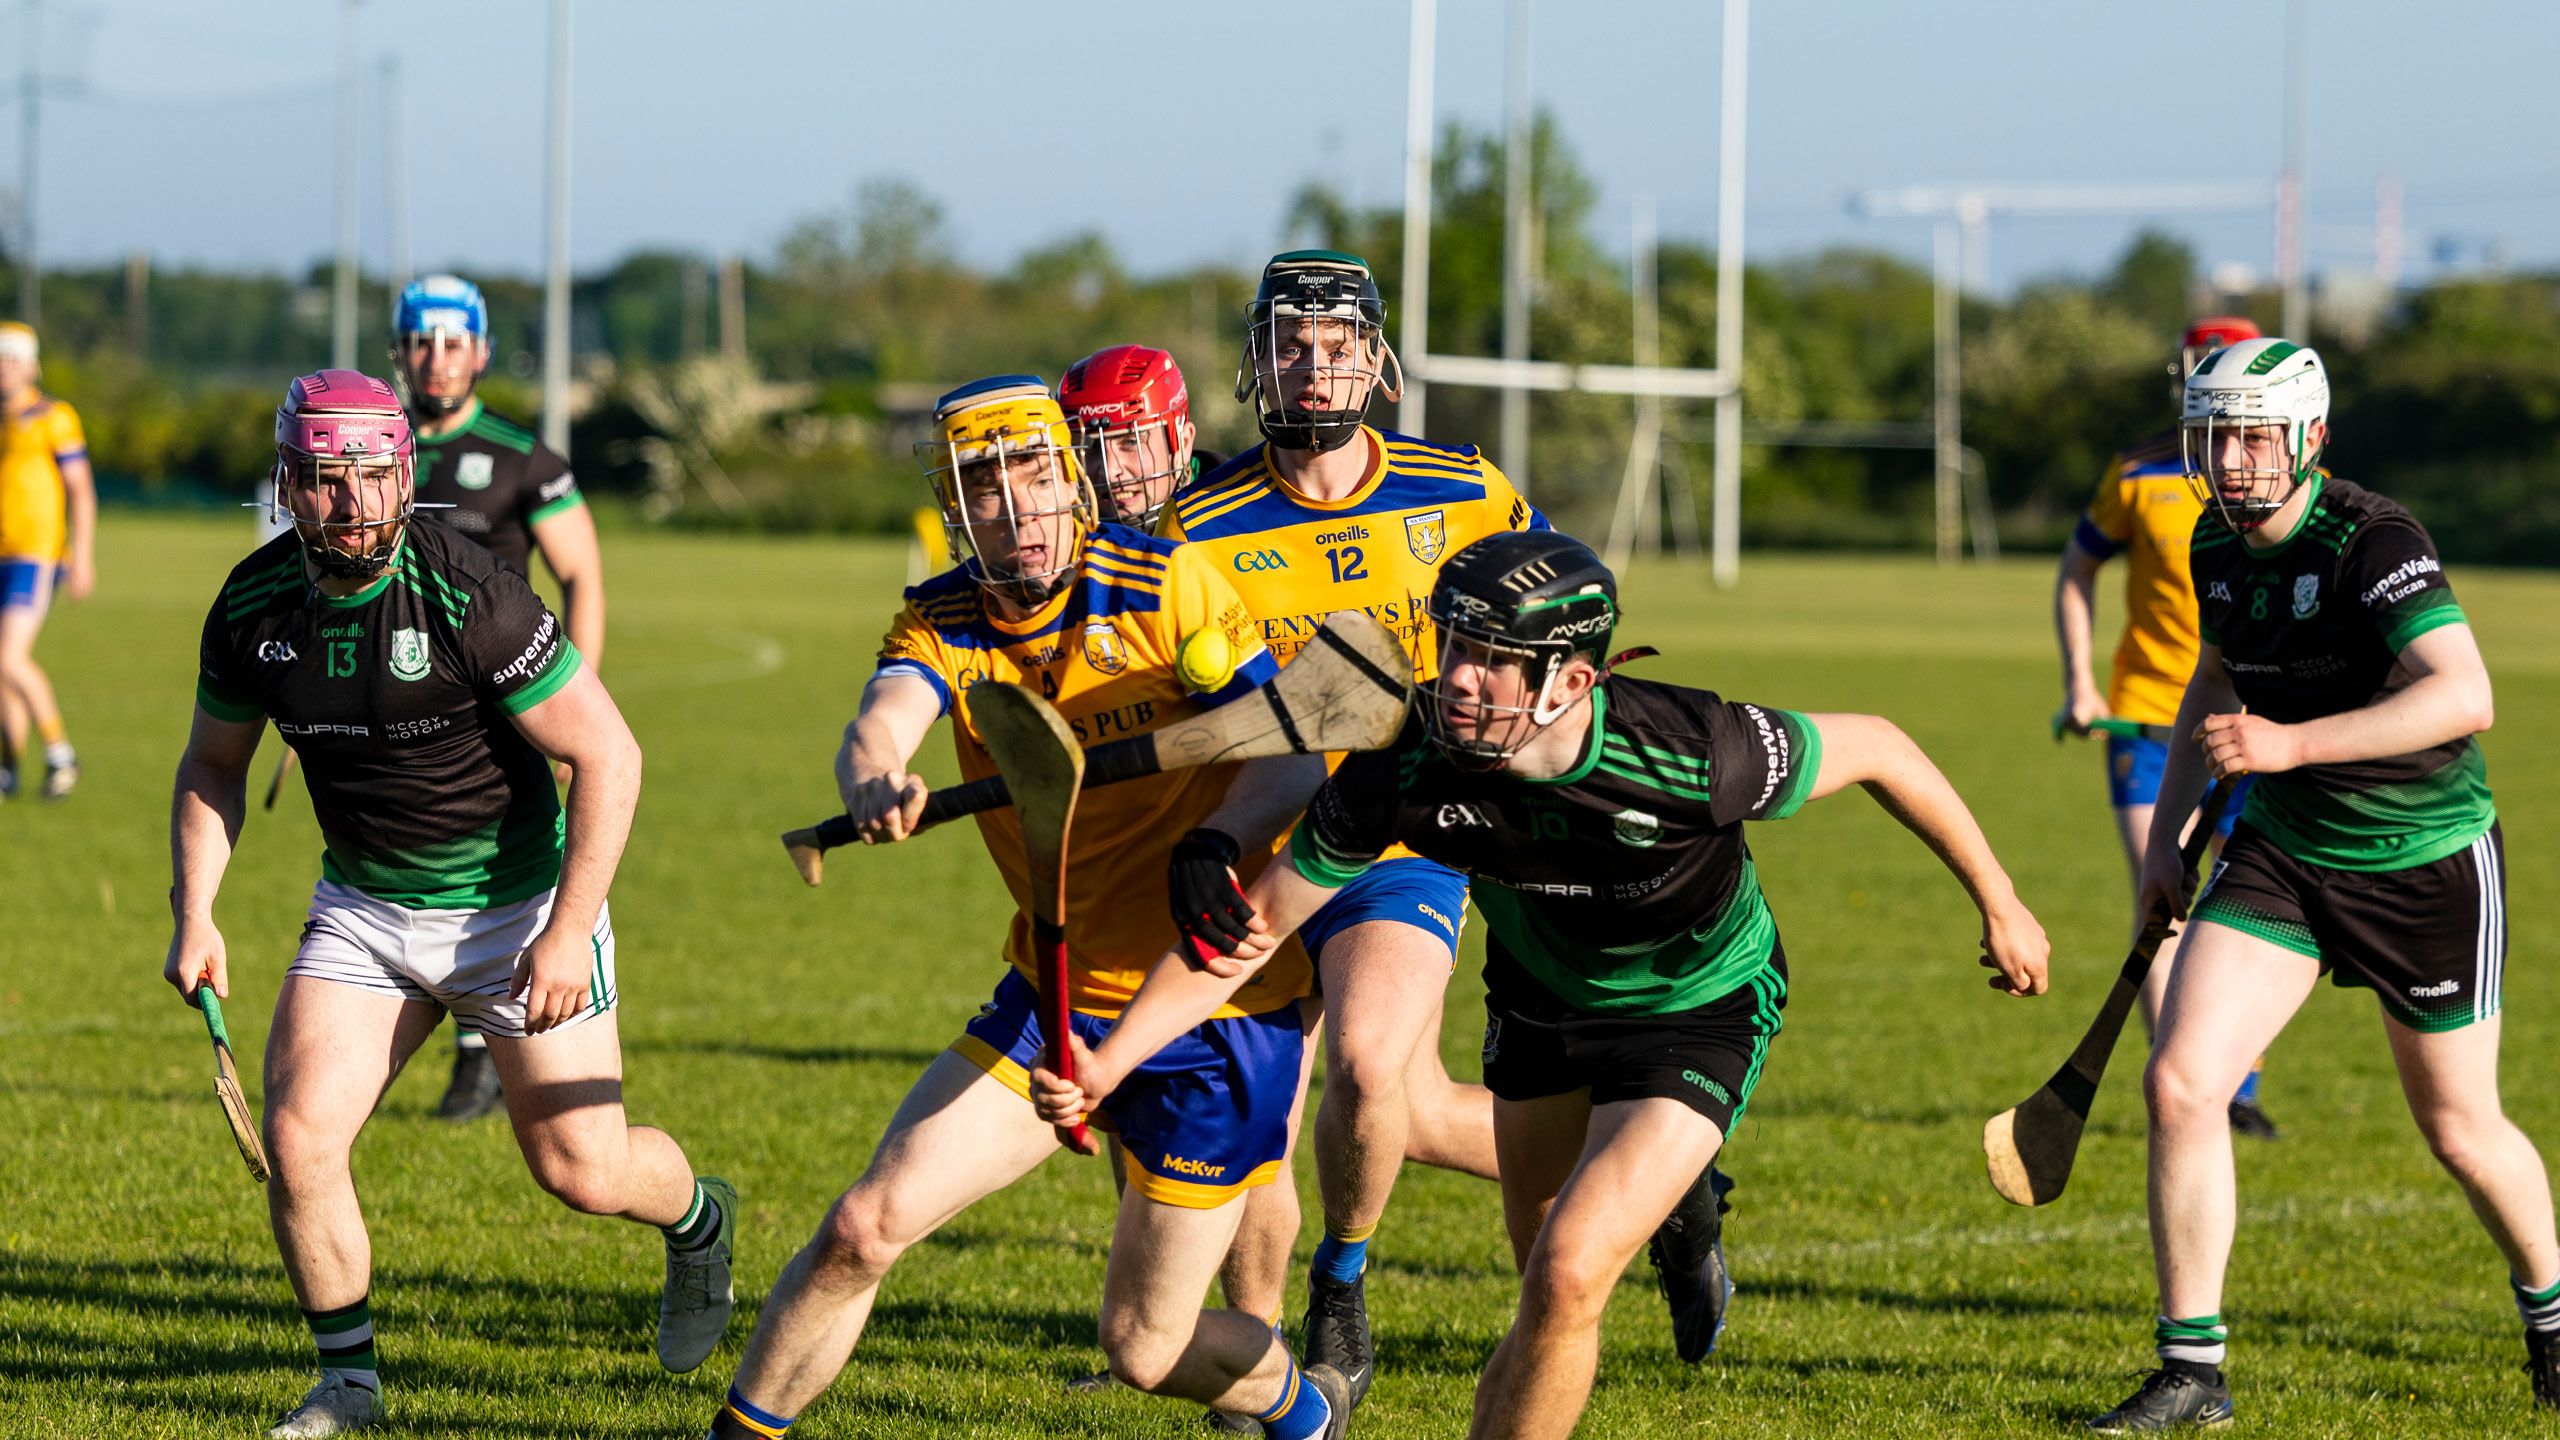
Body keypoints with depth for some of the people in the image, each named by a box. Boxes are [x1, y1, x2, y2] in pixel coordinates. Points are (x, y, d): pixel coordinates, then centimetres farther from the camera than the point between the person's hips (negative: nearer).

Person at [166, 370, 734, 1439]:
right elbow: (212, 766, 10)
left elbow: (608, 755, -19)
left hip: (516, 902, -4)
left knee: (579, 1169, -1)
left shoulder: (467, 597, -24)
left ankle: (697, 1222, 35)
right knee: (297, 1138, -11)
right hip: (363, 905, 4)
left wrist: (568, 931, -21)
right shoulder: (253, 606, -8)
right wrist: (194, 914, -2)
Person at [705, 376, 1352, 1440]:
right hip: (1055, 995, 3)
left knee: (1144, 1347, 3)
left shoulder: (1166, 585, -11)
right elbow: (879, 723, -24)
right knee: (864, 1225, -10)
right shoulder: (942, 623, -3)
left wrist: (1219, 840, -34)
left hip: (1219, 1006, -3)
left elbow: (1294, 753, -13)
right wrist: (872, 784, -49)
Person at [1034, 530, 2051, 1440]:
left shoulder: (1693, 753, -37)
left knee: (1568, 1277, -19)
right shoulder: (1405, 771, -29)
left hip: (1699, 1015, -4)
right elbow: (1253, 926, -18)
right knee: (1547, 1282, 20)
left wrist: (1999, 907, -7)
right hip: (1539, 998, 4)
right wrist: (1106, 1062, -27)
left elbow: (1879, 749, -18)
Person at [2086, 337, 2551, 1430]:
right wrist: (2164, 835, 17)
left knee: (2461, 1132, 9)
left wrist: (2291, 744, -43)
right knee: (2180, 1083, -12)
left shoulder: (2374, 543, -24)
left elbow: (2464, 695, -38)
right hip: (2281, 850, 5)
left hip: (2427, 864, -5)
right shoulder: (2219, 545, -1)